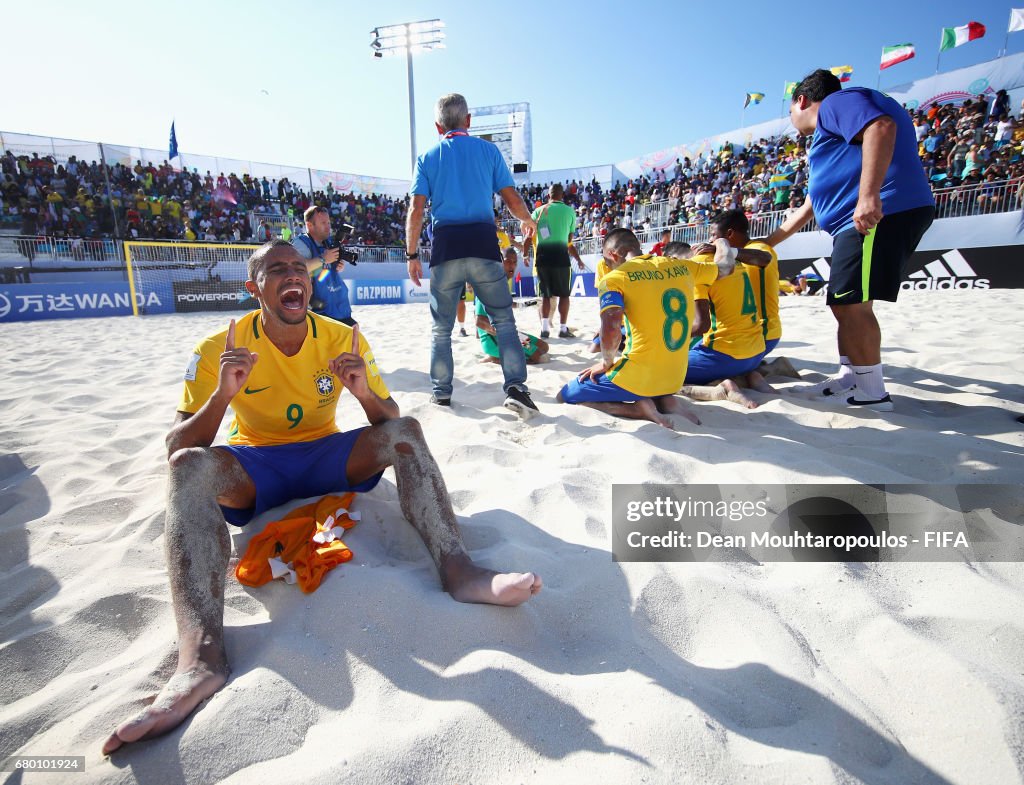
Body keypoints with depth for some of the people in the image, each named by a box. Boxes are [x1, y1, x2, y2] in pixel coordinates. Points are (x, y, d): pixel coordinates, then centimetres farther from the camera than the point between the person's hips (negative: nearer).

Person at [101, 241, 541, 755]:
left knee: (406, 431, -22)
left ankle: (457, 569, -40)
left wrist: (366, 393, -27)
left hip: (327, 458, 2)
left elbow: (389, 425, -4)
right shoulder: (220, 348, -10)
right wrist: (222, 395, -32)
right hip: (252, 469, -1)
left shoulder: (343, 339, -5)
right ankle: (201, 656, -47)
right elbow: (175, 450, -13)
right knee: (190, 465, -32)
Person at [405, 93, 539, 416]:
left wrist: (412, 254, 9)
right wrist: (528, 221, 27)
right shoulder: (488, 150, 9)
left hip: (446, 246, 1)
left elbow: (416, 211, 2)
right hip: (483, 243, -1)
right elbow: (512, 199, 7)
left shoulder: (427, 158, 10)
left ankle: (441, 393, 15)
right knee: (503, 320, 5)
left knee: (442, 328, 12)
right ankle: (515, 387, -9)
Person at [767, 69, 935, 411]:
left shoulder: (836, 103, 4)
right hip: (858, 224, 11)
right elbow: (810, 206, 37)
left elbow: (881, 126, -19)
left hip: (881, 214, -11)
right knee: (846, 304, 14)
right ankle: (849, 379, 21)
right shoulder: (830, 135, 35)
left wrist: (869, 195, -28)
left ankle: (872, 393, -9)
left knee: (852, 304, -14)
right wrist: (766, 244, 40)